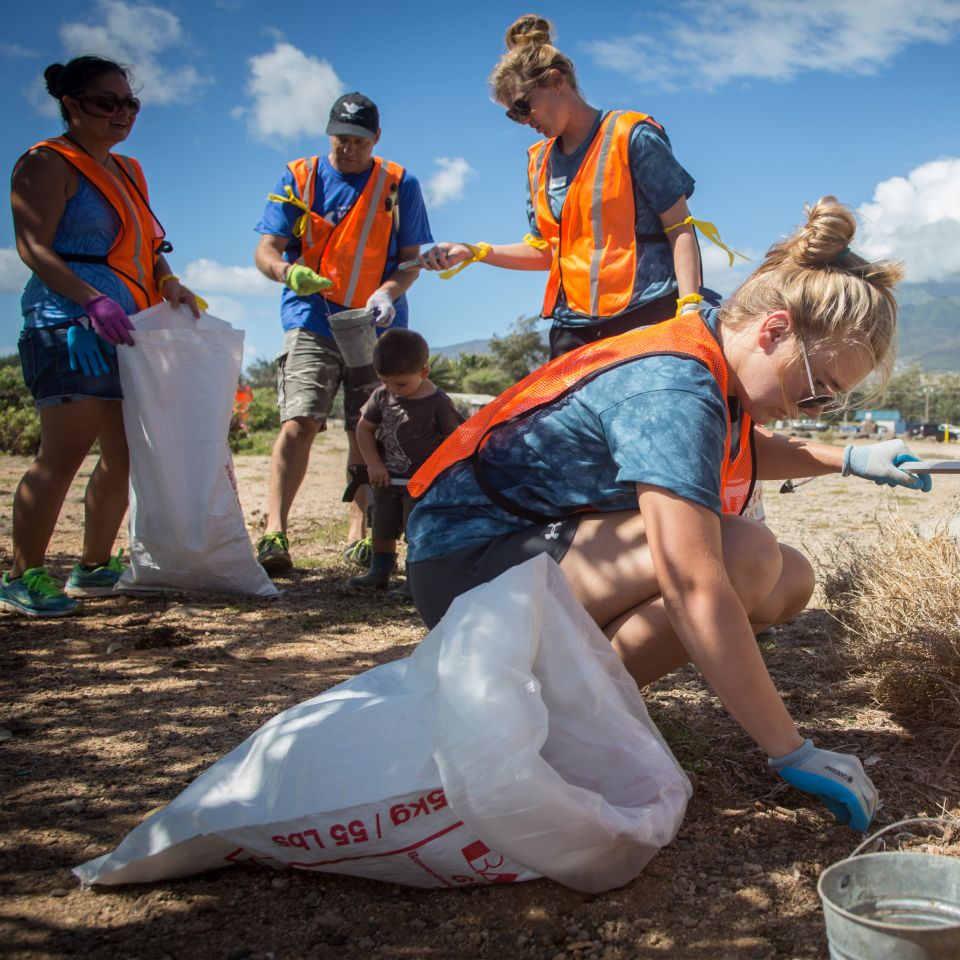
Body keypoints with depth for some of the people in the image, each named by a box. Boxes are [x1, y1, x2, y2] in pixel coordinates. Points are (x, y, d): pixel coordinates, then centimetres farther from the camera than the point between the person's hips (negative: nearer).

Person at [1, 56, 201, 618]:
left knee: (126, 455, 6)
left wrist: (169, 283, 3)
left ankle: (95, 567, 17)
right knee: (65, 452, -12)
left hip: (129, 332, 8)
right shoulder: (47, 164, -1)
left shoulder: (128, 171, 22)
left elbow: (148, 244, 25)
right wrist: (92, 300, -26)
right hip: (71, 326, -8)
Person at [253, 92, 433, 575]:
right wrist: (289, 272, -24)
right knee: (299, 421, -15)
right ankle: (273, 534, -17)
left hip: (377, 324, 1)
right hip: (312, 321, -1)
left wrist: (389, 291, -16)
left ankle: (360, 535, 11)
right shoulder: (298, 178, 6)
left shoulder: (399, 185, 8)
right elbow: (266, 248, 0)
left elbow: (410, 258, 5)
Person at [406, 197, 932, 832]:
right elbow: (697, 592, -32)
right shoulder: (673, 391, -26)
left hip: (554, 539, 10)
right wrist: (792, 753, -26)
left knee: (789, 582, 2)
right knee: (745, 557, -28)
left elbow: (739, 451, 30)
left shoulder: (707, 358, 4)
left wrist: (849, 459, 18)